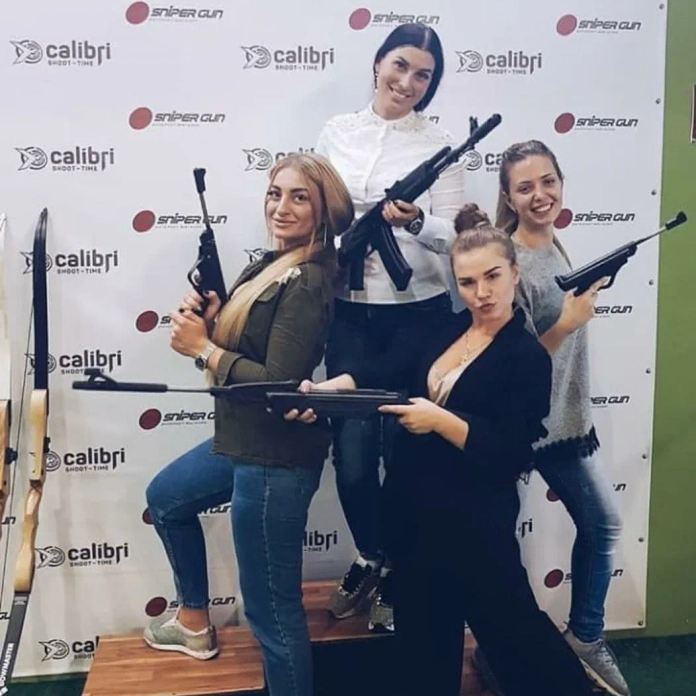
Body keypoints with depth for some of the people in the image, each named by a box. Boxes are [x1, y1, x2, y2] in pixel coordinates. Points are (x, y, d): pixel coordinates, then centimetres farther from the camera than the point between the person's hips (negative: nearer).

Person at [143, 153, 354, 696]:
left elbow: (278, 383, -29)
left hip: (276, 458, -11)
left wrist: (201, 348, -19)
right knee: (165, 497, 32)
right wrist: (211, 315, -8)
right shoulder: (272, 264, 7)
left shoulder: (307, 285, -23)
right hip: (242, 442, 11)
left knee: (272, 609, 0)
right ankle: (195, 622, 48)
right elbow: (243, 343, 13)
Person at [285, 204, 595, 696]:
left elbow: (513, 455, -19)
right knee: (423, 630, 19)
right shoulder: (447, 330, 6)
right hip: (413, 507, 6)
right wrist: (329, 388, -24)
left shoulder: (528, 357, -13)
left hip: (474, 520, -6)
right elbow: (386, 371, -7)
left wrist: (439, 420, -27)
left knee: (508, 622, 10)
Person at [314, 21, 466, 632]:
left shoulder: (439, 145, -1)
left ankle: (396, 576, 27)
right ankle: (371, 558, 31)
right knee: (352, 453, 4)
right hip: (350, 314, 3)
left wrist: (415, 222, -25)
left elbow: (454, 237, -6)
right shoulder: (337, 132, 8)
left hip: (417, 315, -2)